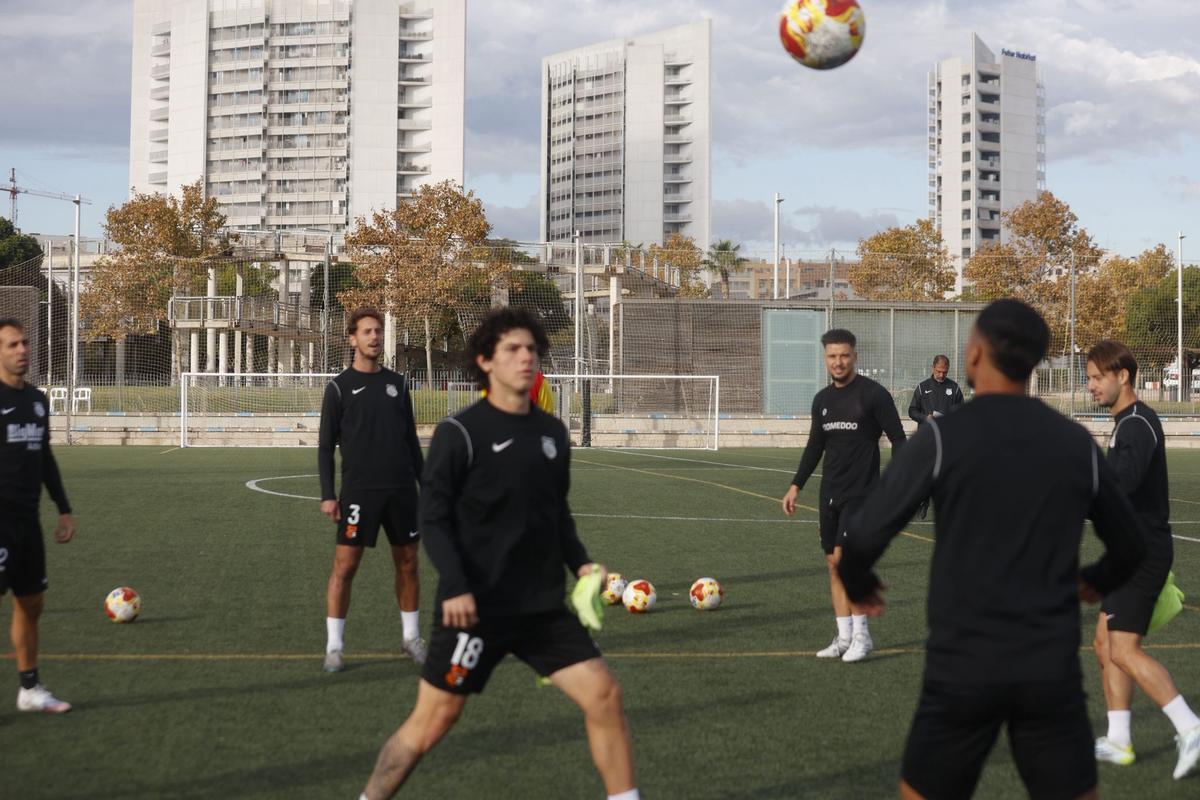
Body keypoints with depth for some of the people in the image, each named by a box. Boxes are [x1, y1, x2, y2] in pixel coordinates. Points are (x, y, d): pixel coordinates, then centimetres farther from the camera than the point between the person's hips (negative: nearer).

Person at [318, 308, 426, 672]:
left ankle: (412, 638, 22)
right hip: (359, 490, -4)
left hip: (401, 489, 4)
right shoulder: (340, 387, -1)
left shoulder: (397, 383, 11)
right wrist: (327, 495, -7)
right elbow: (325, 445, -1)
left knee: (407, 563, 9)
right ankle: (334, 646, 1)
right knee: (344, 565, -6)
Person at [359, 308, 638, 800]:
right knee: (431, 724, 0)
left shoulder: (552, 432, 9)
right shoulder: (460, 432, -10)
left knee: (604, 696, -1)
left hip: (543, 606, 6)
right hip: (476, 607, -5)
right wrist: (454, 587, -22)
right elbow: (433, 519, -11)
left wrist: (580, 561, 5)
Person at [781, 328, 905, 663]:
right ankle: (845, 637, 13)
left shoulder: (873, 394, -9)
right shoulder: (822, 400, 10)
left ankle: (861, 634, -5)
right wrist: (796, 486, 16)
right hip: (830, 493, 7)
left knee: (843, 557, -15)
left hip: (861, 491, -7)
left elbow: (898, 439, -7)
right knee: (833, 564, 6)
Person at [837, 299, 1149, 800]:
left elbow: (865, 536, -10)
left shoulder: (942, 436, -7)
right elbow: (1131, 546, 15)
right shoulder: (1077, 443, 4)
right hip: (1052, 671, 3)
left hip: (963, 669, -2)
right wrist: (1096, 583, 36)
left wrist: (858, 586, 12)